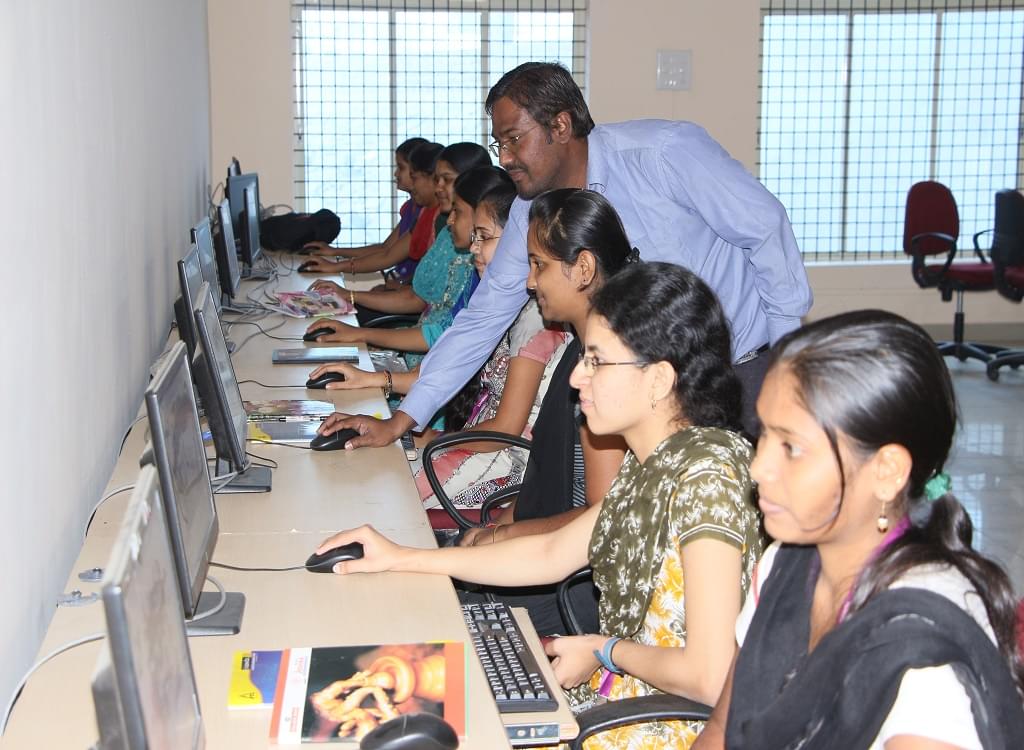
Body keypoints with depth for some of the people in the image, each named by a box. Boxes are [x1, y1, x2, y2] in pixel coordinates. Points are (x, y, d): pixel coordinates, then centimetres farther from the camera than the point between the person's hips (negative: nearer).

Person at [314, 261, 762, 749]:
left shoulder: (706, 475, -26)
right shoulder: (648, 461, 3)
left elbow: (711, 678, -30)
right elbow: (552, 555, 14)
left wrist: (605, 651, -12)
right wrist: (400, 558, 13)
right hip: (609, 693, 8)